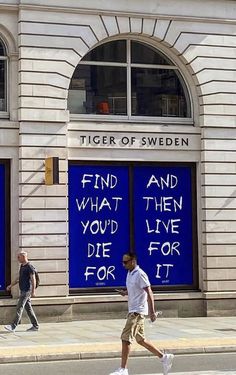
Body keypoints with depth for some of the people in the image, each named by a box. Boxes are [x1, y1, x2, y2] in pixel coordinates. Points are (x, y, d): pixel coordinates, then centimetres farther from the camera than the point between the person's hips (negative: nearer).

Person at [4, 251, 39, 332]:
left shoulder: (29, 267, -13)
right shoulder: (22, 266, 15)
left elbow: (33, 279, -16)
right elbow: (19, 278, 24)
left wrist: (33, 291, -21)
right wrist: (11, 285, 18)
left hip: (27, 291, -9)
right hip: (23, 290, 9)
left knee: (19, 308, -11)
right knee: (28, 308, 11)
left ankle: (13, 326, -13)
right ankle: (35, 326, 16)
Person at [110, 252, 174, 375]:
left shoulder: (140, 274, -15)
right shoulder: (130, 274, 13)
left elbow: (149, 293, -18)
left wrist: (152, 312, -22)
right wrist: (125, 292, 4)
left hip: (138, 312, -10)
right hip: (133, 310, 10)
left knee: (125, 339, -10)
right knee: (140, 340, 13)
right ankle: (164, 358, 22)